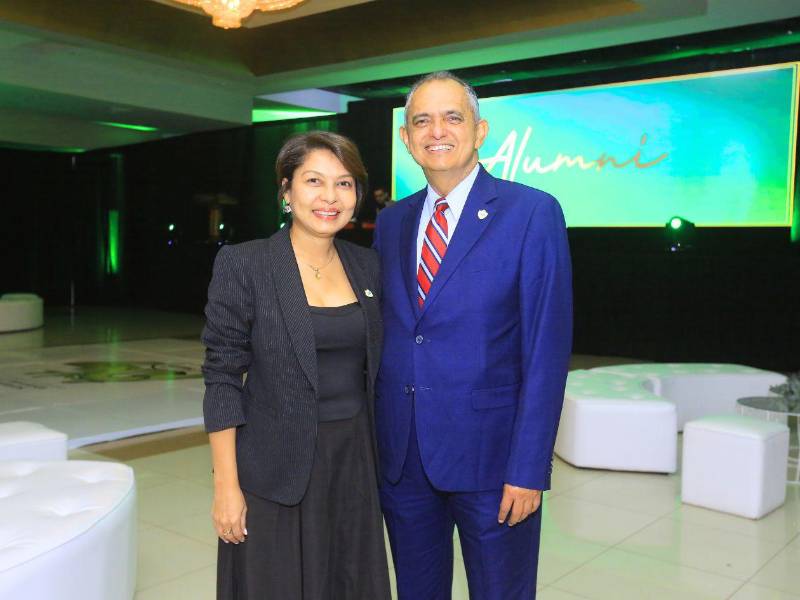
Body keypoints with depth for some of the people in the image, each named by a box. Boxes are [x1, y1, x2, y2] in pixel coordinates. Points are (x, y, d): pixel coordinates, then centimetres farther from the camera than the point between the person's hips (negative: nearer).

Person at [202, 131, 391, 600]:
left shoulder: (367, 265, 4)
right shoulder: (243, 264, -10)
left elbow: (371, 368, 11)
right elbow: (223, 380, -10)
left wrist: (382, 457, 10)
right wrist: (226, 485, -12)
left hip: (354, 465, 5)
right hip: (275, 470, -4)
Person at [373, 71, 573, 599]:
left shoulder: (532, 213, -9)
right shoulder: (392, 222, 7)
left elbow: (547, 351, -12)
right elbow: (383, 333, 11)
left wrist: (528, 469, -14)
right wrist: (371, 437, 7)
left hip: (490, 454, -4)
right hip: (400, 454, 5)